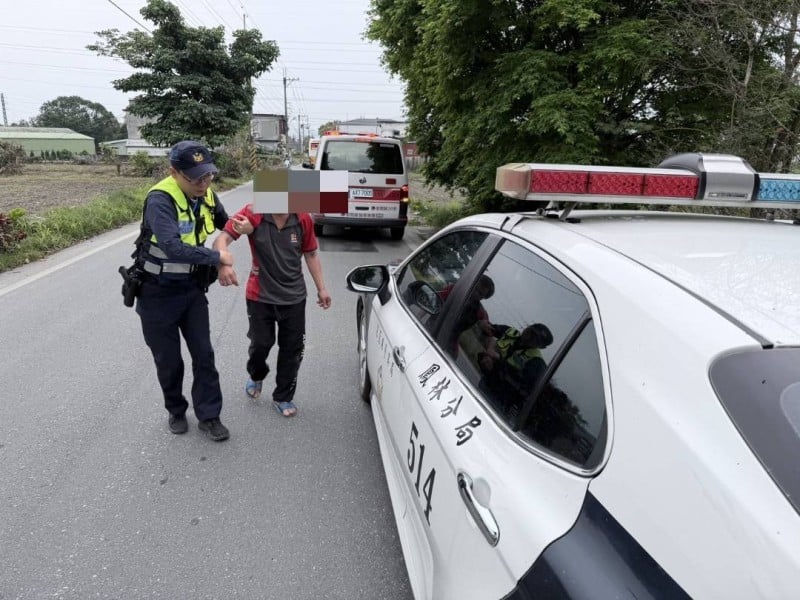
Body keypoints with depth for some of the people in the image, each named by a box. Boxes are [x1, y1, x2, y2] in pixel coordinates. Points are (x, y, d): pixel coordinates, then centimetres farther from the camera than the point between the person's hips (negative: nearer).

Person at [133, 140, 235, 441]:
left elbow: (225, 223, 16)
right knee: (168, 360, 10)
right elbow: (174, 248, -39)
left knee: (204, 354, 5)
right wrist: (217, 257, -28)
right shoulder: (160, 200, -26)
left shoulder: (207, 196, -4)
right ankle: (176, 411, 33)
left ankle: (208, 416, 19)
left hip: (192, 289, 5)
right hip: (158, 293, -5)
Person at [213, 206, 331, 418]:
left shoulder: (303, 219, -8)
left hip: (294, 297, 2)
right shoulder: (253, 213, -16)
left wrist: (321, 288, 5)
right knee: (260, 344, 9)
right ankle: (256, 376, 45)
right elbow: (222, 238, -25)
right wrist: (223, 264, -45)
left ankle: (283, 397, 30)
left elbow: (311, 254, 4)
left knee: (292, 349, 9)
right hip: (260, 296, -2)